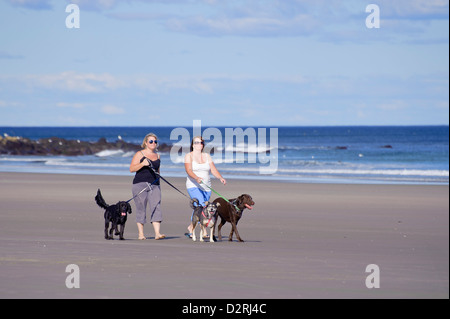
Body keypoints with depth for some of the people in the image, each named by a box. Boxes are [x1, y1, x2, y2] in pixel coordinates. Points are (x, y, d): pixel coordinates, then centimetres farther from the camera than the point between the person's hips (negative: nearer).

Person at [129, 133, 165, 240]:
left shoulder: (157, 156, 17)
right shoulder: (140, 154, 2)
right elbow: (131, 169, -5)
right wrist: (142, 164, -19)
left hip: (154, 185, 4)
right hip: (140, 184, -4)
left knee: (156, 207, -10)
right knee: (141, 209, -1)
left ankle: (157, 233, -18)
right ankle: (141, 234, 7)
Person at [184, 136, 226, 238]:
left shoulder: (207, 156, 13)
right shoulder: (189, 156, 0)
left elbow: (213, 170, 3)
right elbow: (188, 170, -15)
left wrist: (220, 178, -16)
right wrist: (197, 178, -34)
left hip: (206, 187, 5)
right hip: (194, 186, -5)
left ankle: (190, 229, 22)